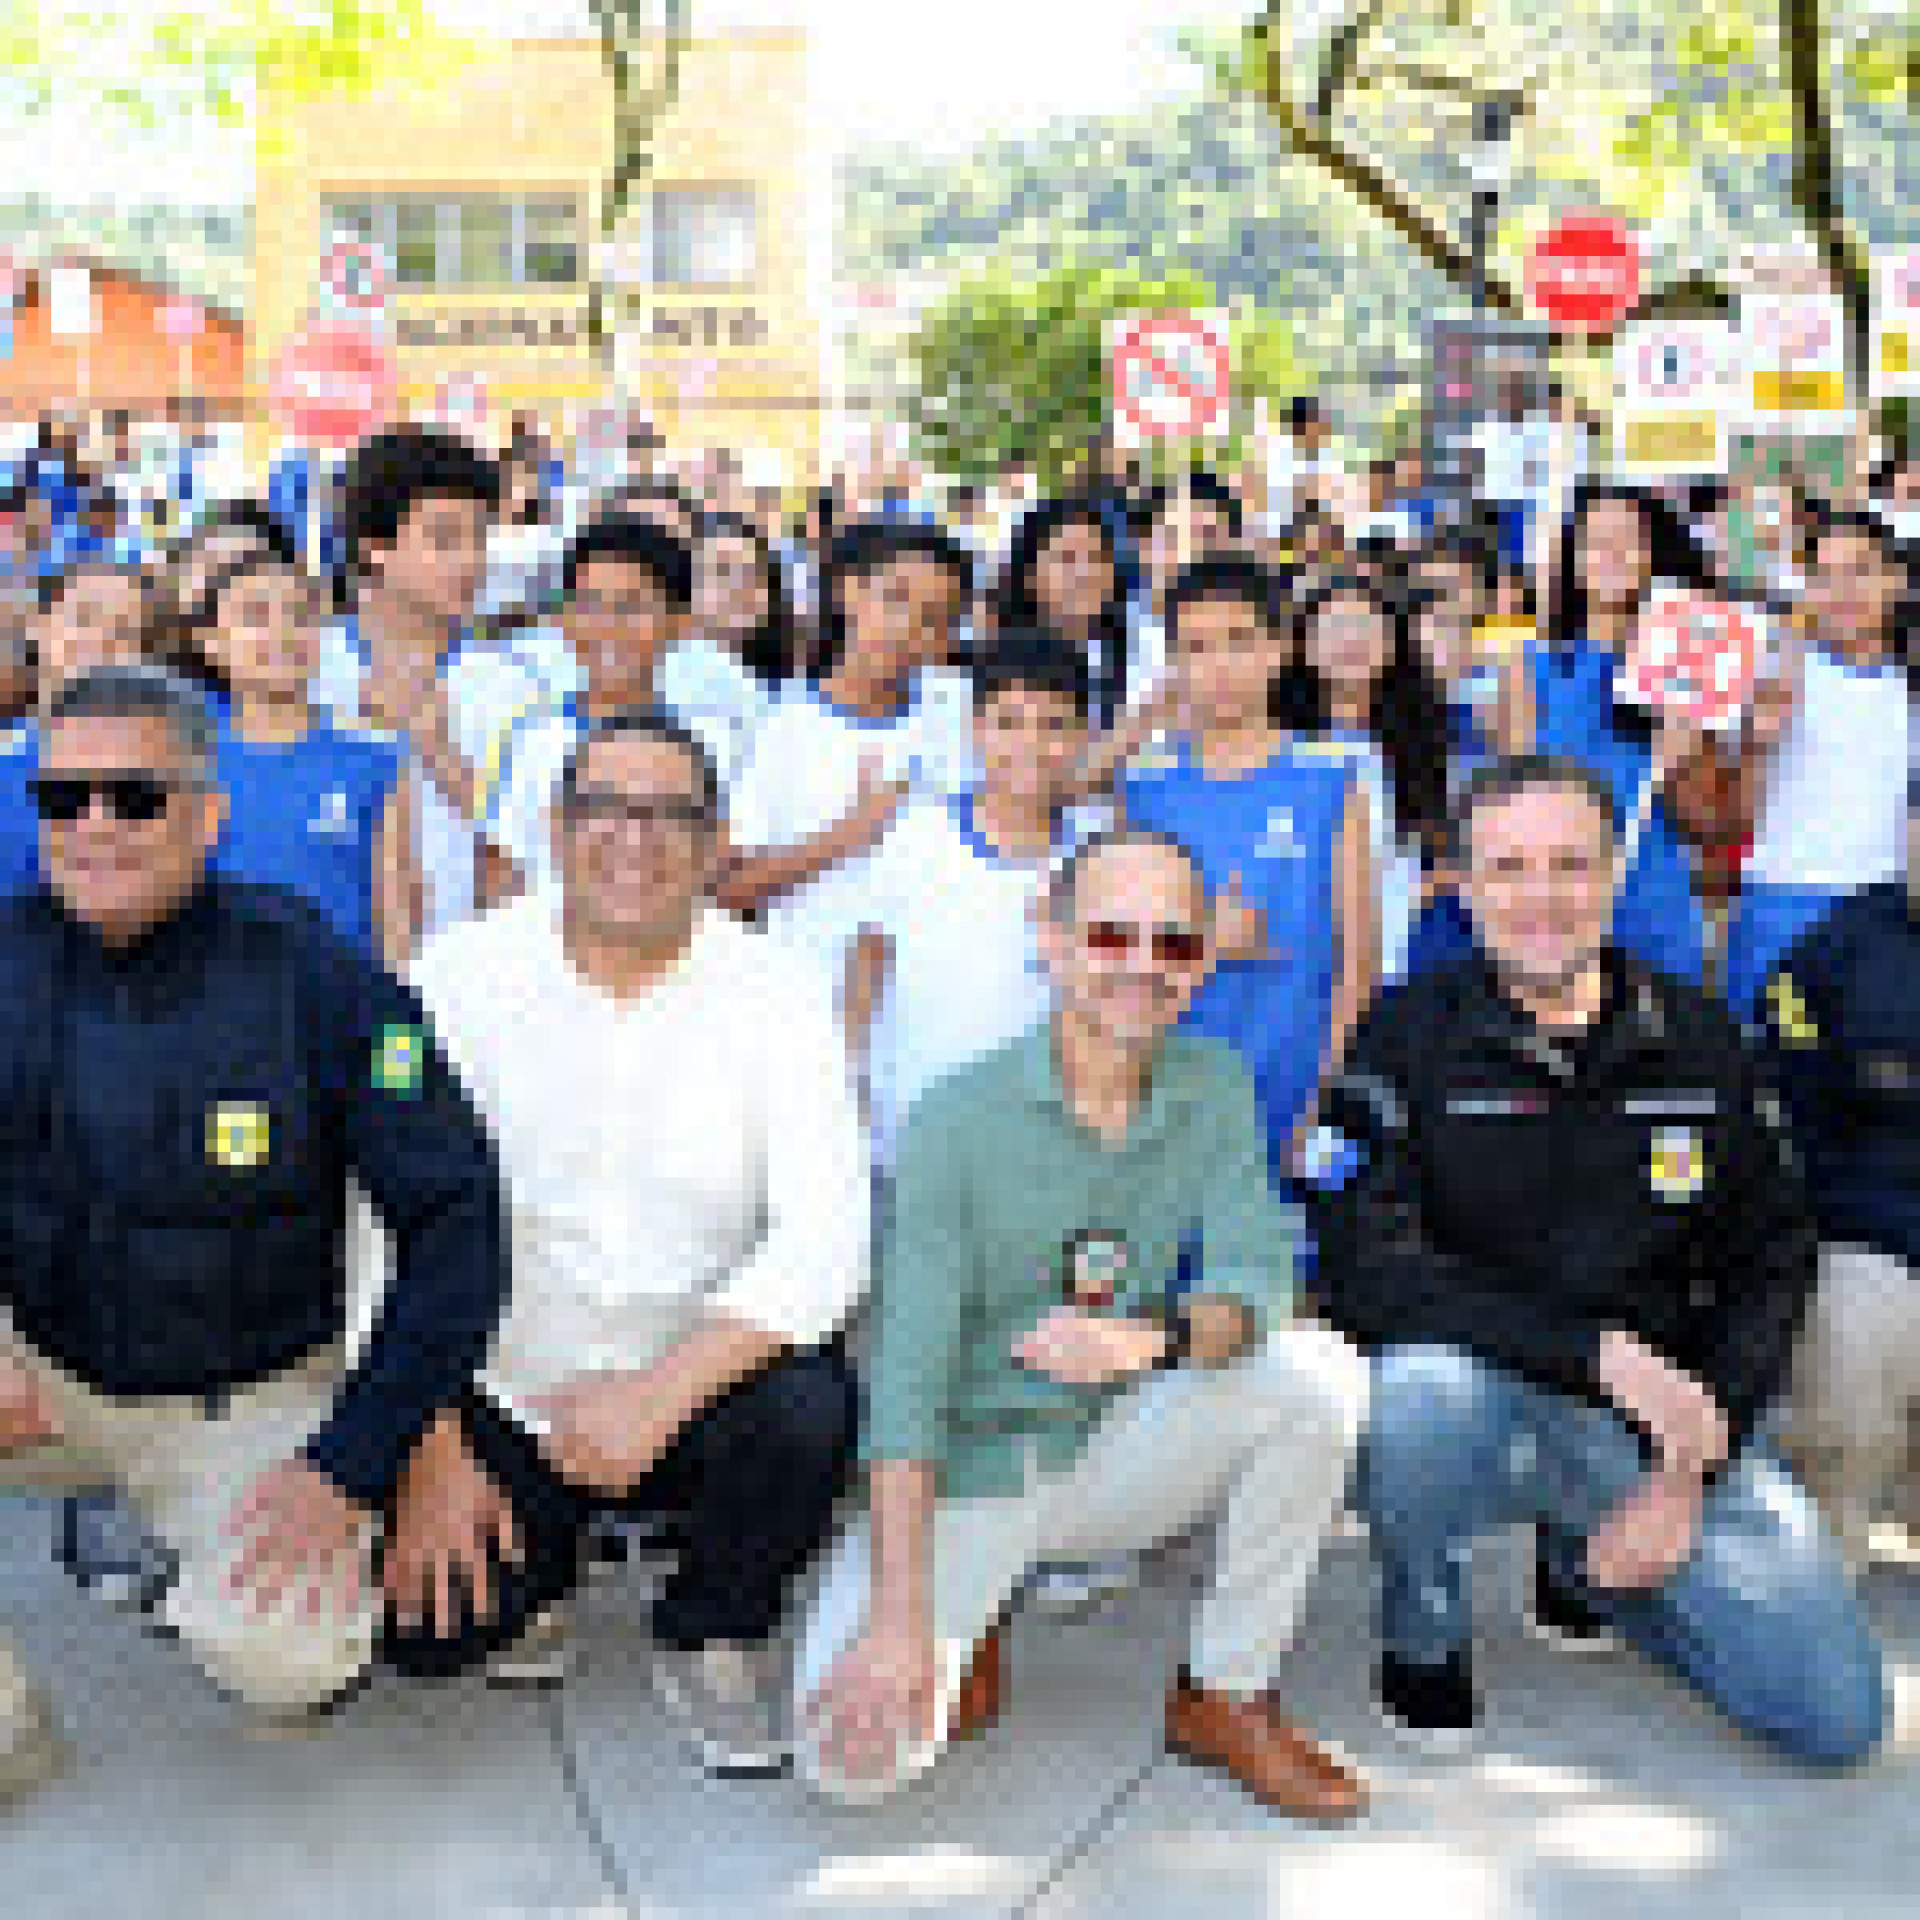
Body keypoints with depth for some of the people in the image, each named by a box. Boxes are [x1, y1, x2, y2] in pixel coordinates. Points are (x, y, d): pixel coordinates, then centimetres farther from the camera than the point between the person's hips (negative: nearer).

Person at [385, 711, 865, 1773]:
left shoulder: (773, 992, -7)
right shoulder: (463, 972, -6)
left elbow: (823, 1237, -16)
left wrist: (662, 1393, -28)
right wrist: (430, 1447, -17)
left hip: (701, 1380, 0)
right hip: (503, 1390, 0)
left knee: (811, 1406, -30)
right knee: (424, 1633, -18)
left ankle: (712, 1638, 1)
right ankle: (539, 1555, 19)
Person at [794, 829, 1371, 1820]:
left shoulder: (1215, 1088, -1)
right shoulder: (958, 1122, -13)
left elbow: (1255, 1281, -12)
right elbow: (906, 1379, -18)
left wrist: (1159, 1339, -37)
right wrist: (901, 1618, -27)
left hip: (1116, 1457, 4)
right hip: (970, 1472, -3)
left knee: (1319, 1373, -22)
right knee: (849, 1750, -26)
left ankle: (1224, 1697, -4)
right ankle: (966, 1640, 11)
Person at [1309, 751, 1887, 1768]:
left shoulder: (1698, 1038, 5)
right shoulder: (1407, 1038, -6)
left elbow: (1772, 1266, 9)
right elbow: (1365, 1267, -18)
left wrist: (1698, 1464, -5)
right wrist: (1601, 1353, -26)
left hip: (1664, 1417, 3)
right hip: (1482, 1398, -3)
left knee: (1839, 1716, -8)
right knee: (1420, 1387, -38)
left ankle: (1588, 1560, 19)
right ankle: (1422, 1631, -5)